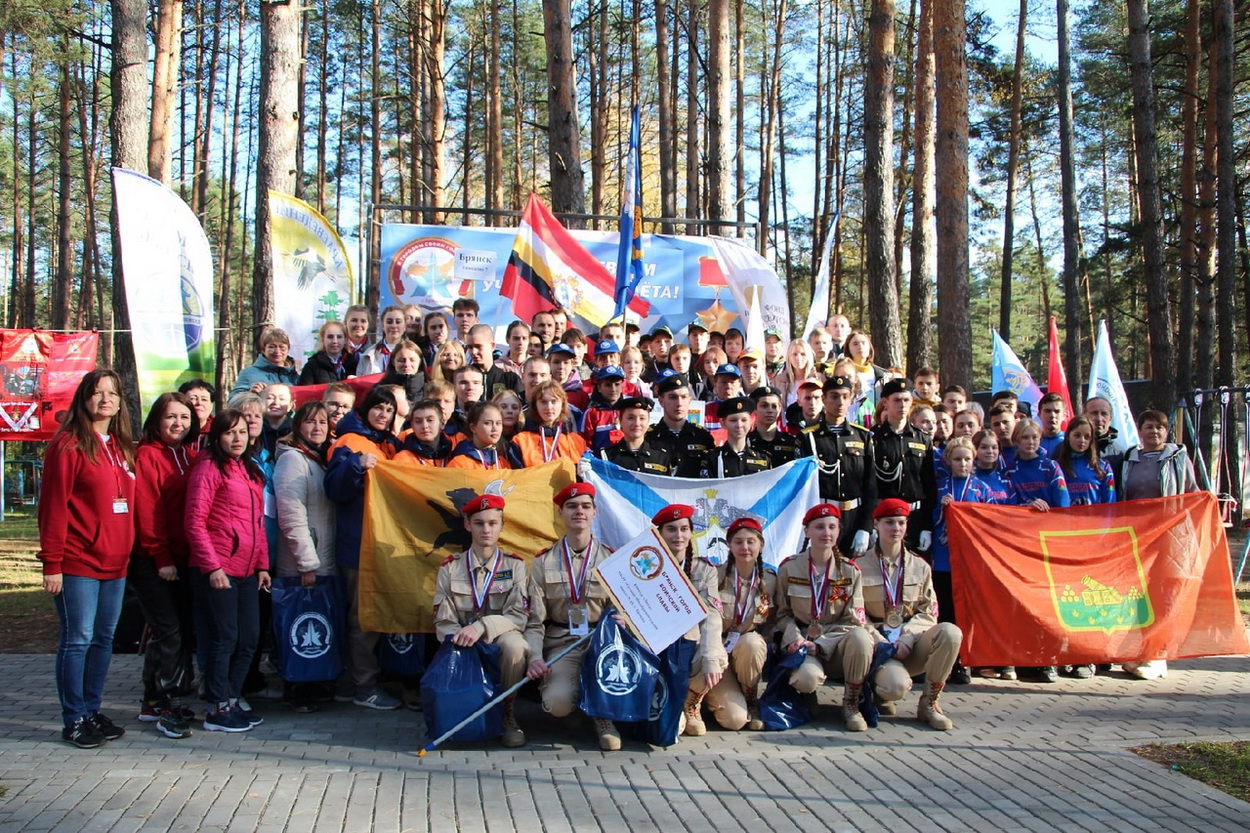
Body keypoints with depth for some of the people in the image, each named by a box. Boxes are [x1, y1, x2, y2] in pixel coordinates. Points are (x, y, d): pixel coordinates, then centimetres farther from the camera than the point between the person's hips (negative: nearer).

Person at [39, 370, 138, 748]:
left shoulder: (121, 448, 14)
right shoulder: (69, 445, -7)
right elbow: (53, 507, -11)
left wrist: (127, 551, 10)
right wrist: (52, 563, -14)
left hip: (114, 563, 7)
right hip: (78, 564, -7)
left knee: (104, 639, 12)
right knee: (77, 639, -1)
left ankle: (92, 712, 23)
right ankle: (74, 721, 8)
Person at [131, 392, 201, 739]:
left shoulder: (191, 454, 13)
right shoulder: (147, 455, -6)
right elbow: (147, 511, -11)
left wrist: (192, 554, 4)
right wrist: (161, 557, -13)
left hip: (181, 559, 7)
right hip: (153, 561, -7)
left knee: (184, 630, 6)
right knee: (168, 630, -9)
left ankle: (155, 702, 18)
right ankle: (159, 704, 2)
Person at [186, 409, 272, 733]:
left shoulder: (251, 472, 16)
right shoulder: (209, 468, -7)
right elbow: (195, 523, -11)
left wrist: (262, 564, 13)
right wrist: (212, 566, -16)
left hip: (247, 571, 8)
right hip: (218, 570, -7)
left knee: (249, 638, 11)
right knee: (225, 639, -2)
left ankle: (233, 698, 25)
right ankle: (219, 709, 9)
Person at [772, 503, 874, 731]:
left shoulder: (850, 571, 2)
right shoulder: (789, 568, 1)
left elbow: (854, 620, -1)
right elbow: (782, 613, 5)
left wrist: (819, 644, -13)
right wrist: (795, 638, -15)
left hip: (837, 645, 1)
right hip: (802, 642, -1)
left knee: (860, 636, -35)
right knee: (807, 677, -36)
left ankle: (851, 705, -12)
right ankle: (806, 697, 7)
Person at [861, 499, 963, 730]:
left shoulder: (919, 567, 12)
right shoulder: (860, 567, 3)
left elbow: (928, 612, 4)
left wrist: (907, 639, -14)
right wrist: (881, 644, -16)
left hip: (912, 646, 3)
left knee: (951, 632, -28)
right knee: (897, 685, -35)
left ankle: (929, 704, -13)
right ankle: (879, 691, 7)